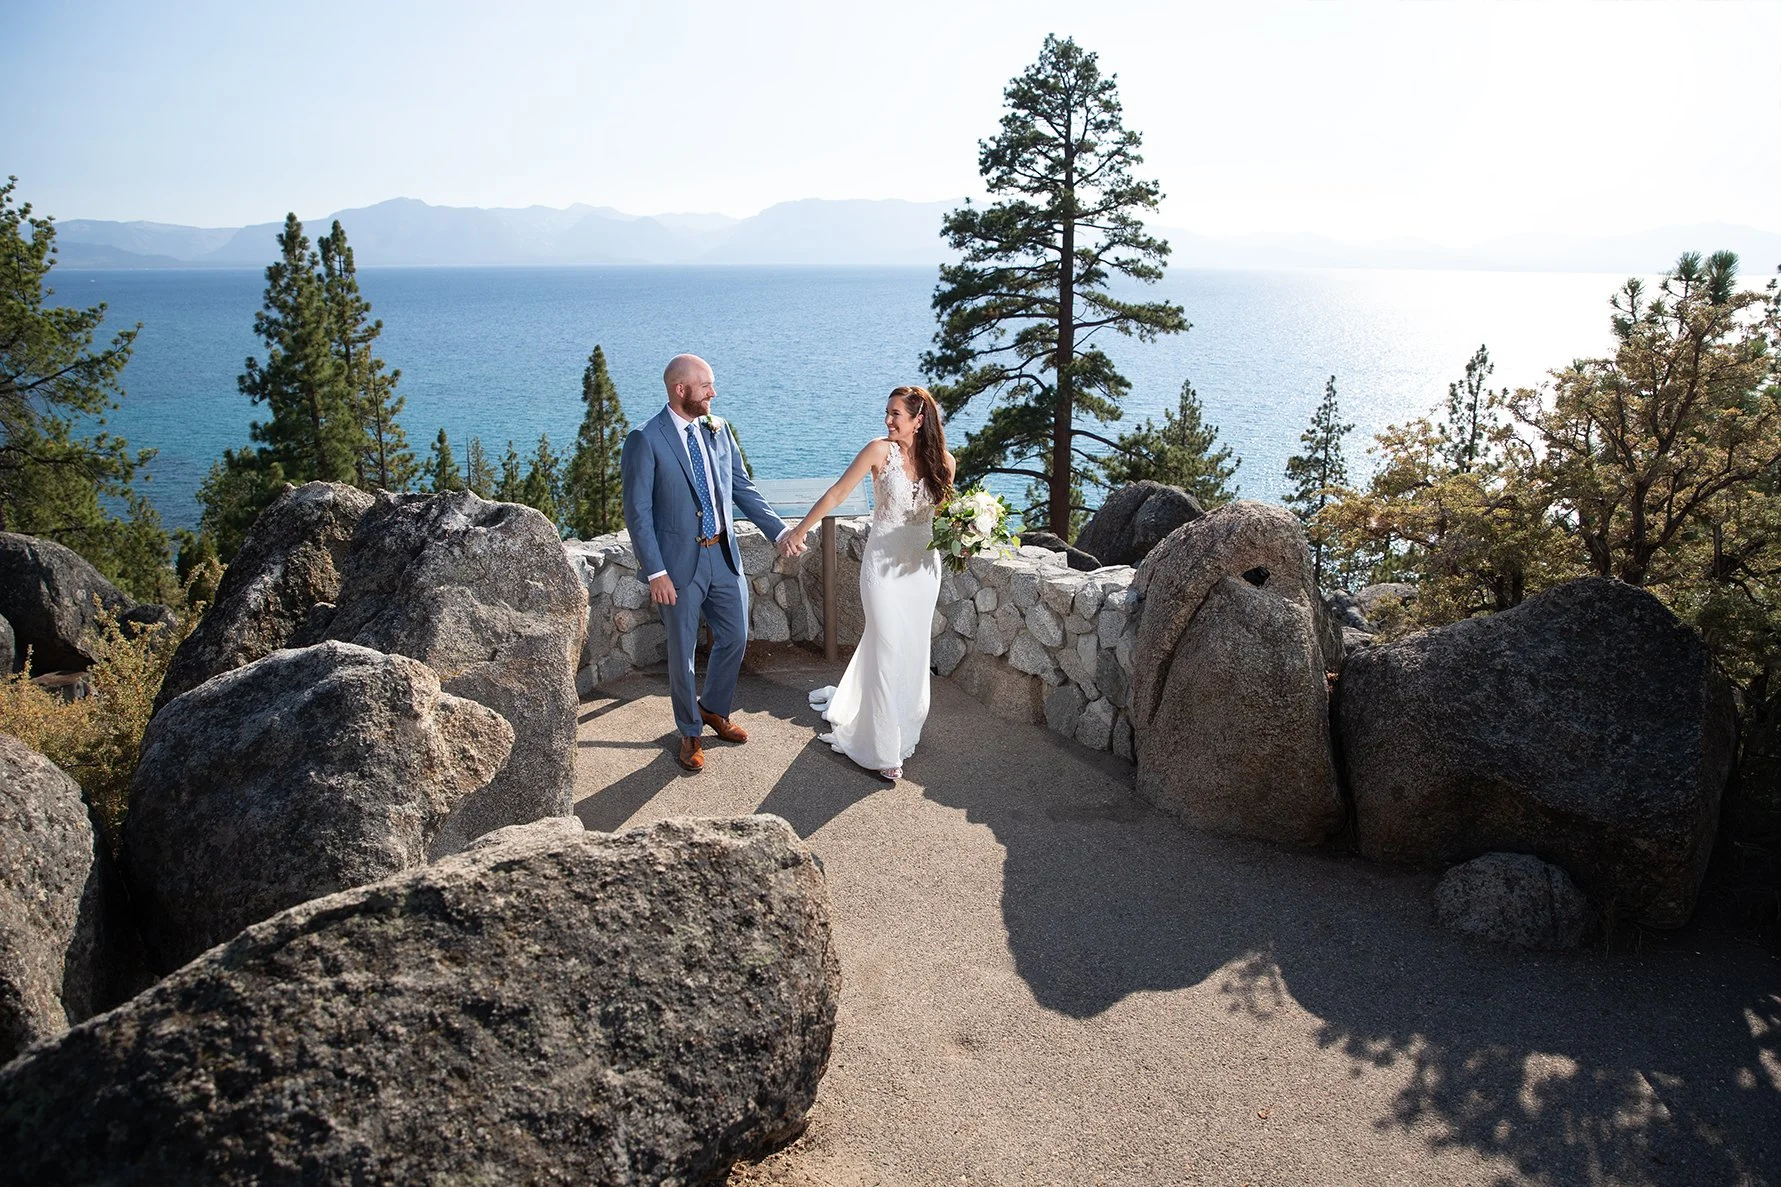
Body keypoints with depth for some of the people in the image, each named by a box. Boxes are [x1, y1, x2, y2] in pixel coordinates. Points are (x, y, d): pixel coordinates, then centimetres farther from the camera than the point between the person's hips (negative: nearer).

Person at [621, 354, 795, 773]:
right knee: (682, 652, 9)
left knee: (734, 637, 16)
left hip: (723, 554, 6)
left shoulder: (717, 430, 3)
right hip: (679, 563, -5)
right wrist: (655, 572, -18)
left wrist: (780, 530, 1)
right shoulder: (646, 440, -14)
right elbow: (638, 513, -14)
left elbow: (743, 488, 10)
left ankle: (714, 709, 41)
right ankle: (690, 733, 29)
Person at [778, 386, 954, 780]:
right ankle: (884, 749, 5)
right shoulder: (880, 451, -10)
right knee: (889, 649, -4)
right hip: (884, 562, -4)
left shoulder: (943, 461, -1)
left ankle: (904, 724, 38)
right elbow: (837, 493, -8)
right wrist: (800, 530, -8)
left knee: (914, 648, 14)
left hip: (924, 565, 4)